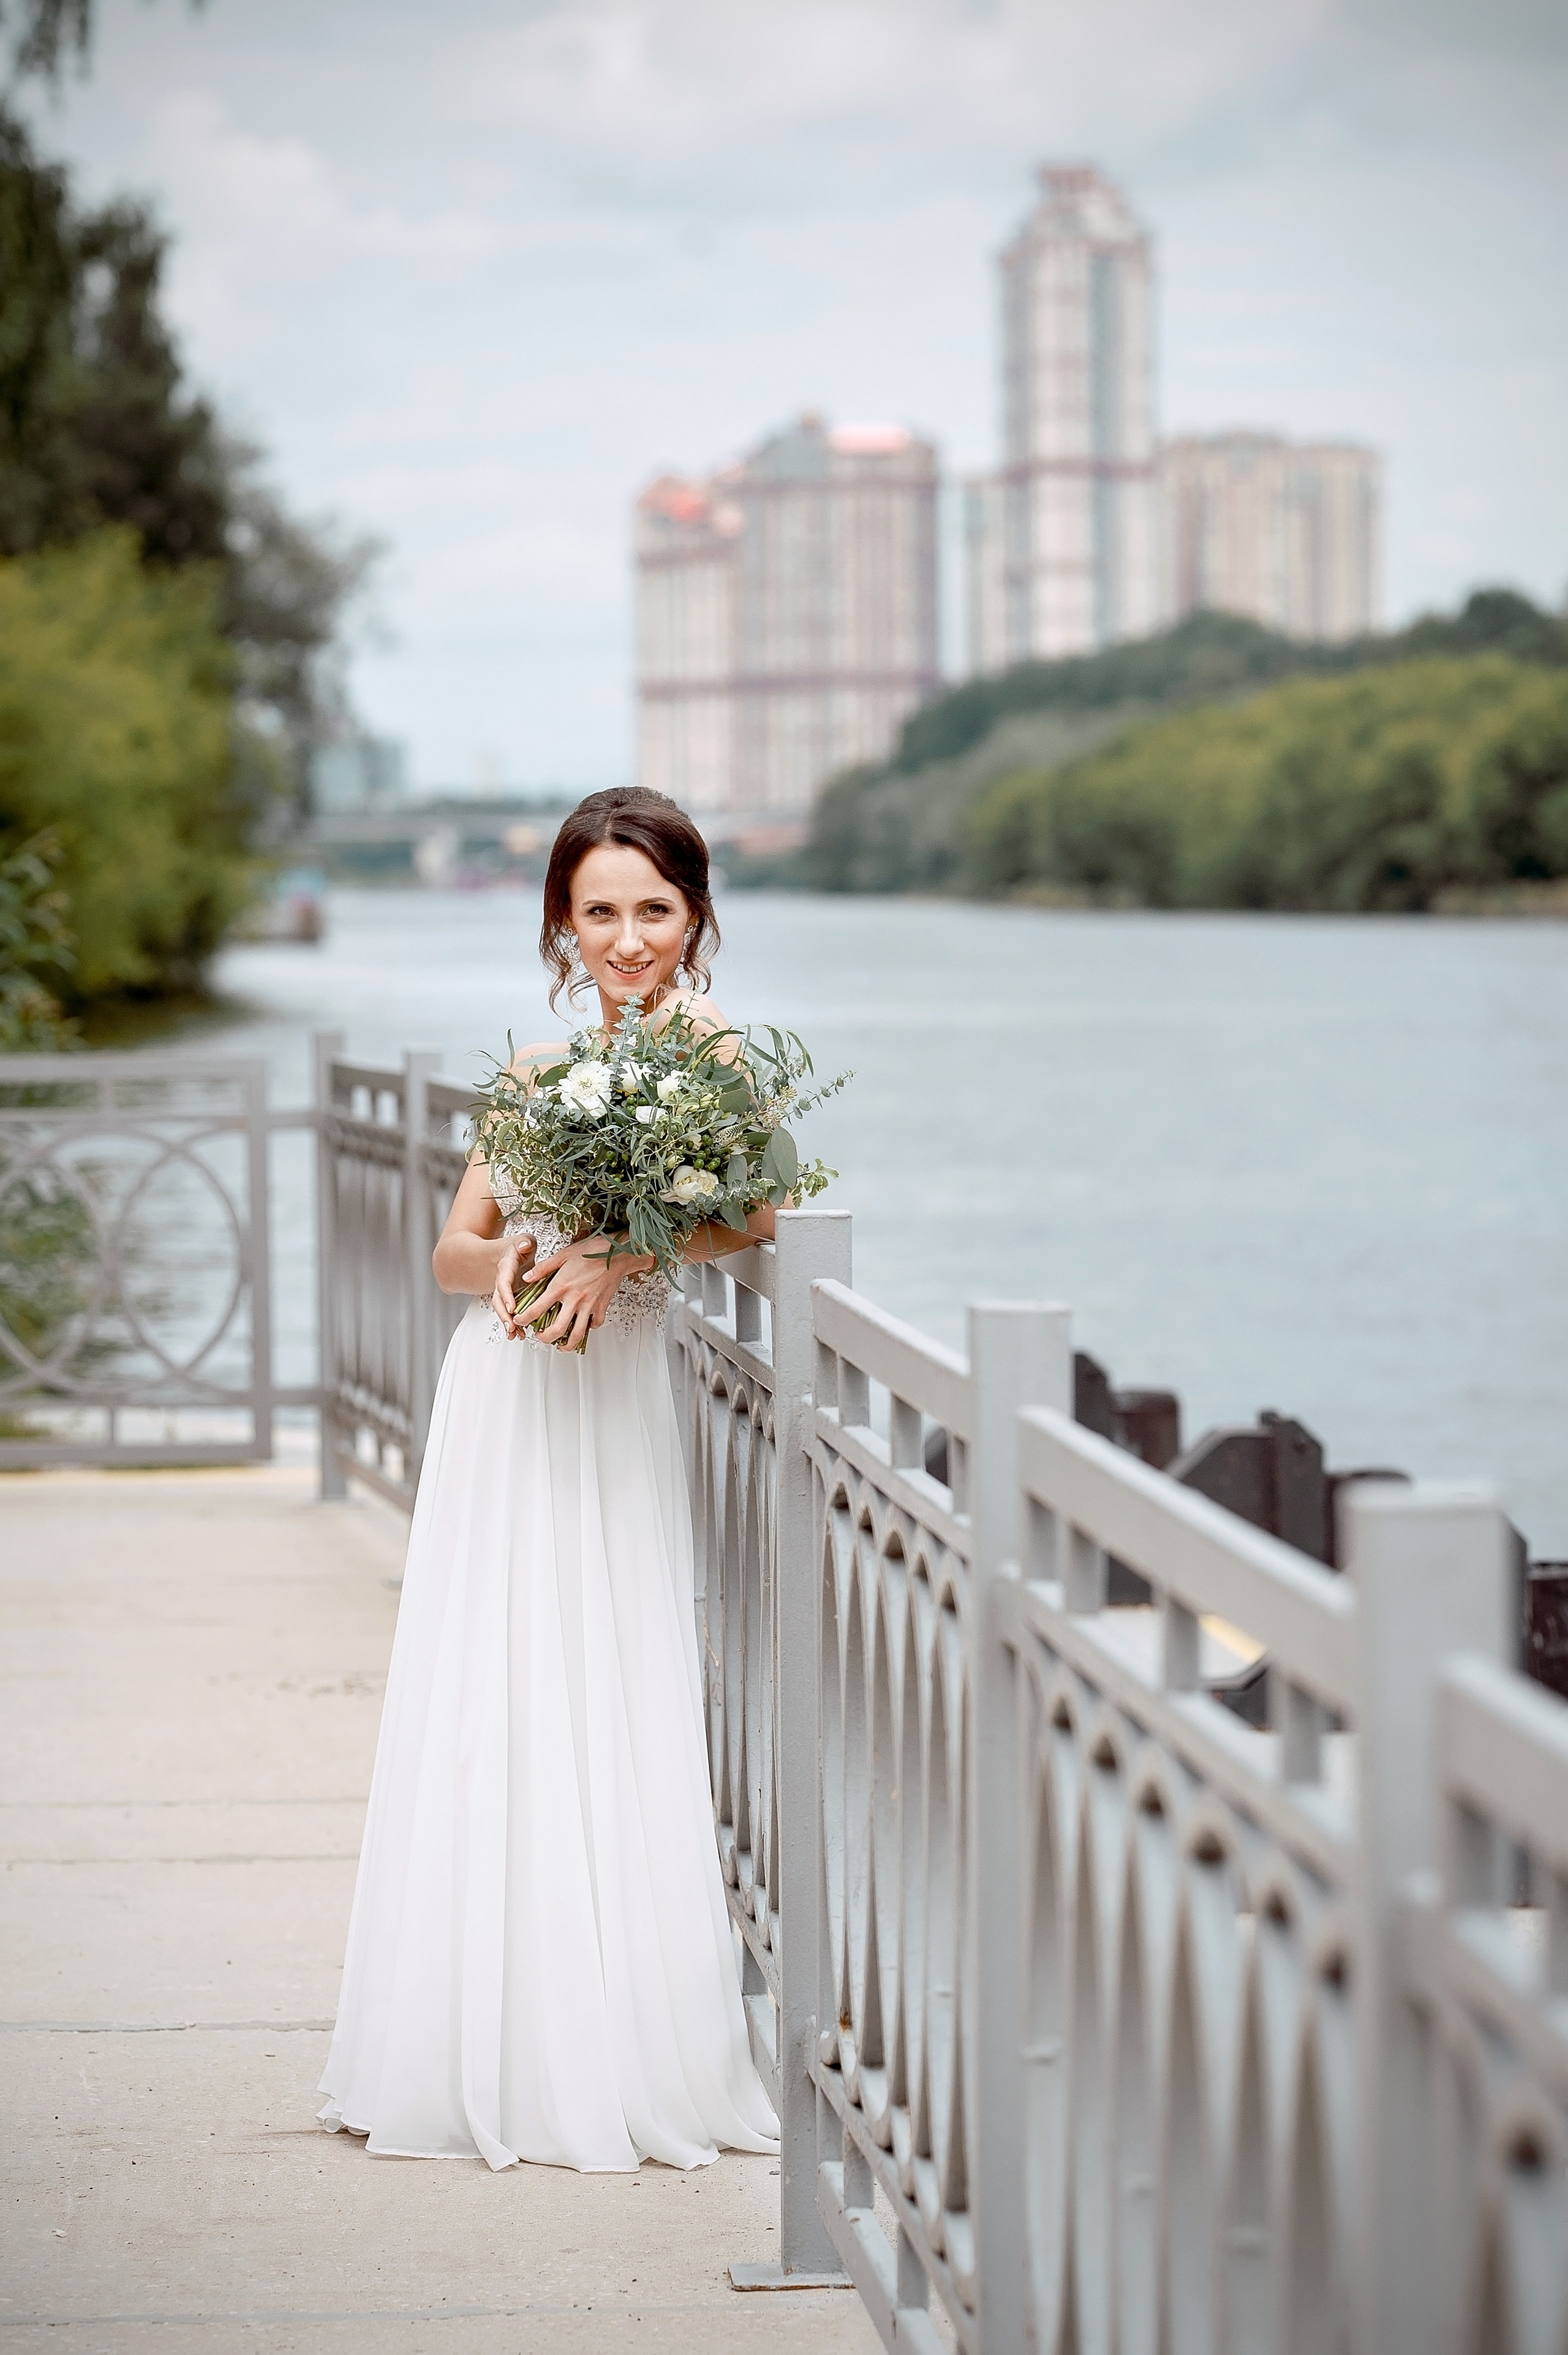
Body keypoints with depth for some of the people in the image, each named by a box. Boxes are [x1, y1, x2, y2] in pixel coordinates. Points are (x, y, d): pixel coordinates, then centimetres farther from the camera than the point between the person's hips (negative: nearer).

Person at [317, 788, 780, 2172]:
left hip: (607, 1407, -5)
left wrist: (614, 1256, -30)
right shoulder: (539, 1066, 15)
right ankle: (490, 2051, 13)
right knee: (487, 1715, 6)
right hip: (500, 1398, 5)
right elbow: (454, 1250, 14)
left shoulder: (708, 1046, -3)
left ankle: (616, 2063, 5)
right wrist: (505, 1261, -7)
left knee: (598, 1722, -4)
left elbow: (751, 1212, -19)